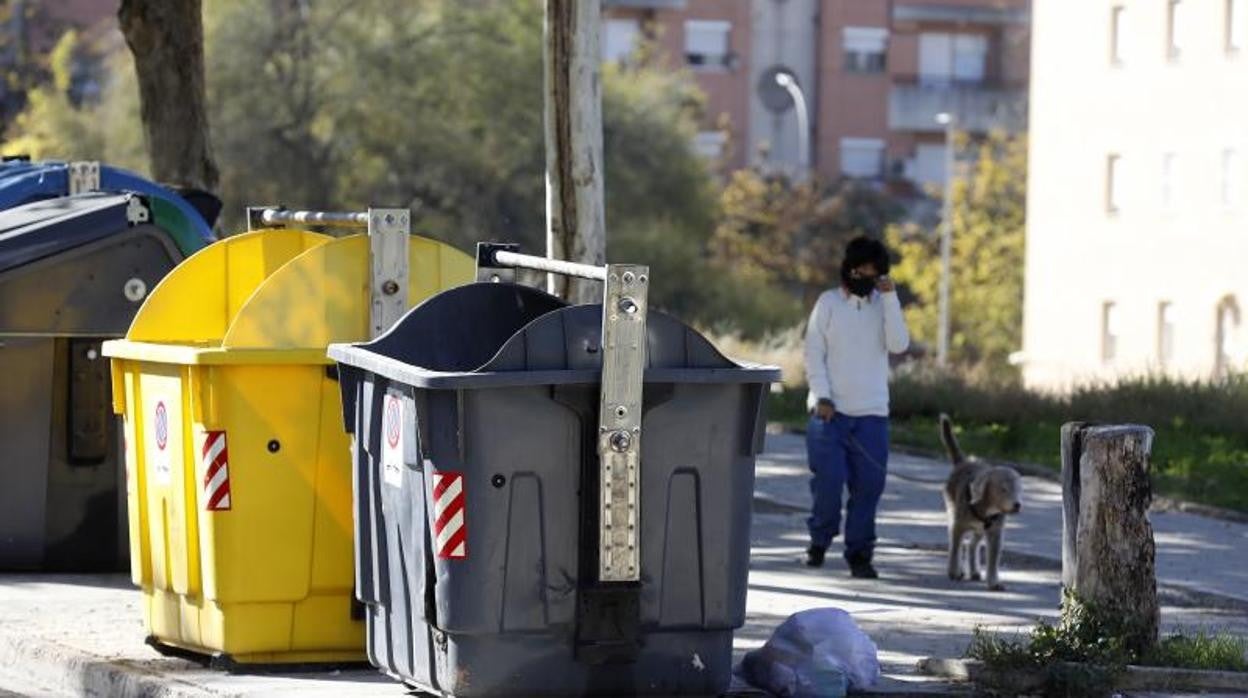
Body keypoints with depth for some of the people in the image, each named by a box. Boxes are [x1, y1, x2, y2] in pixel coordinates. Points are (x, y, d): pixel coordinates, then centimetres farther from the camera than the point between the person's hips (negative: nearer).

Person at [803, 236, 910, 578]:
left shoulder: (883, 305, 9)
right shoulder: (829, 303, 3)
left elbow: (899, 344, -6)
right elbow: (814, 354, 0)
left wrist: (890, 297, -10)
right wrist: (821, 396, -10)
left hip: (871, 412, 2)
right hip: (830, 410, -2)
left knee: (868, 484, -3)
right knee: (829, 479, -6)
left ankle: (859, 552, 5)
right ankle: (820, 540, 15)